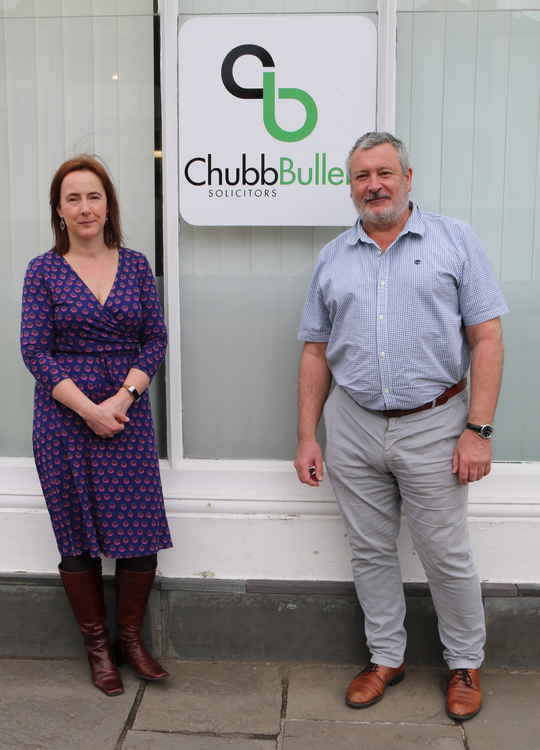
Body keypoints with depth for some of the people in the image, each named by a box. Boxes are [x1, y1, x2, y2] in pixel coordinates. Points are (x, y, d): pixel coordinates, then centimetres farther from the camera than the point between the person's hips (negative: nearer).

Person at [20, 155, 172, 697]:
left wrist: (123, 398, -11)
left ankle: (129, 637, 24)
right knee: (78, 538, 7)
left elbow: (155, 339, 3)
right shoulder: (44, 271, 0)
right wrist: (87, 408, -14)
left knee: (141, 537, 1)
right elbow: (35, 351, -5)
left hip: (128, 415, 2)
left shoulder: (134, 265, 5)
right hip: (64, 418, -1)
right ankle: (96, 646, 24)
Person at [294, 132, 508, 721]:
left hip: (432, 427, -3)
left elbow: (486, 339, -5)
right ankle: (386, 657, 31)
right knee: (370, 552, 13)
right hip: (353, 428, 3)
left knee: (447, 557, 7)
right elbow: (315, 351, 10)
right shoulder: (332, 258, 9)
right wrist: (307, 437, 5)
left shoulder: (454, 241, -1)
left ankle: (466, 663, 29)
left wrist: (478, 430, -11)